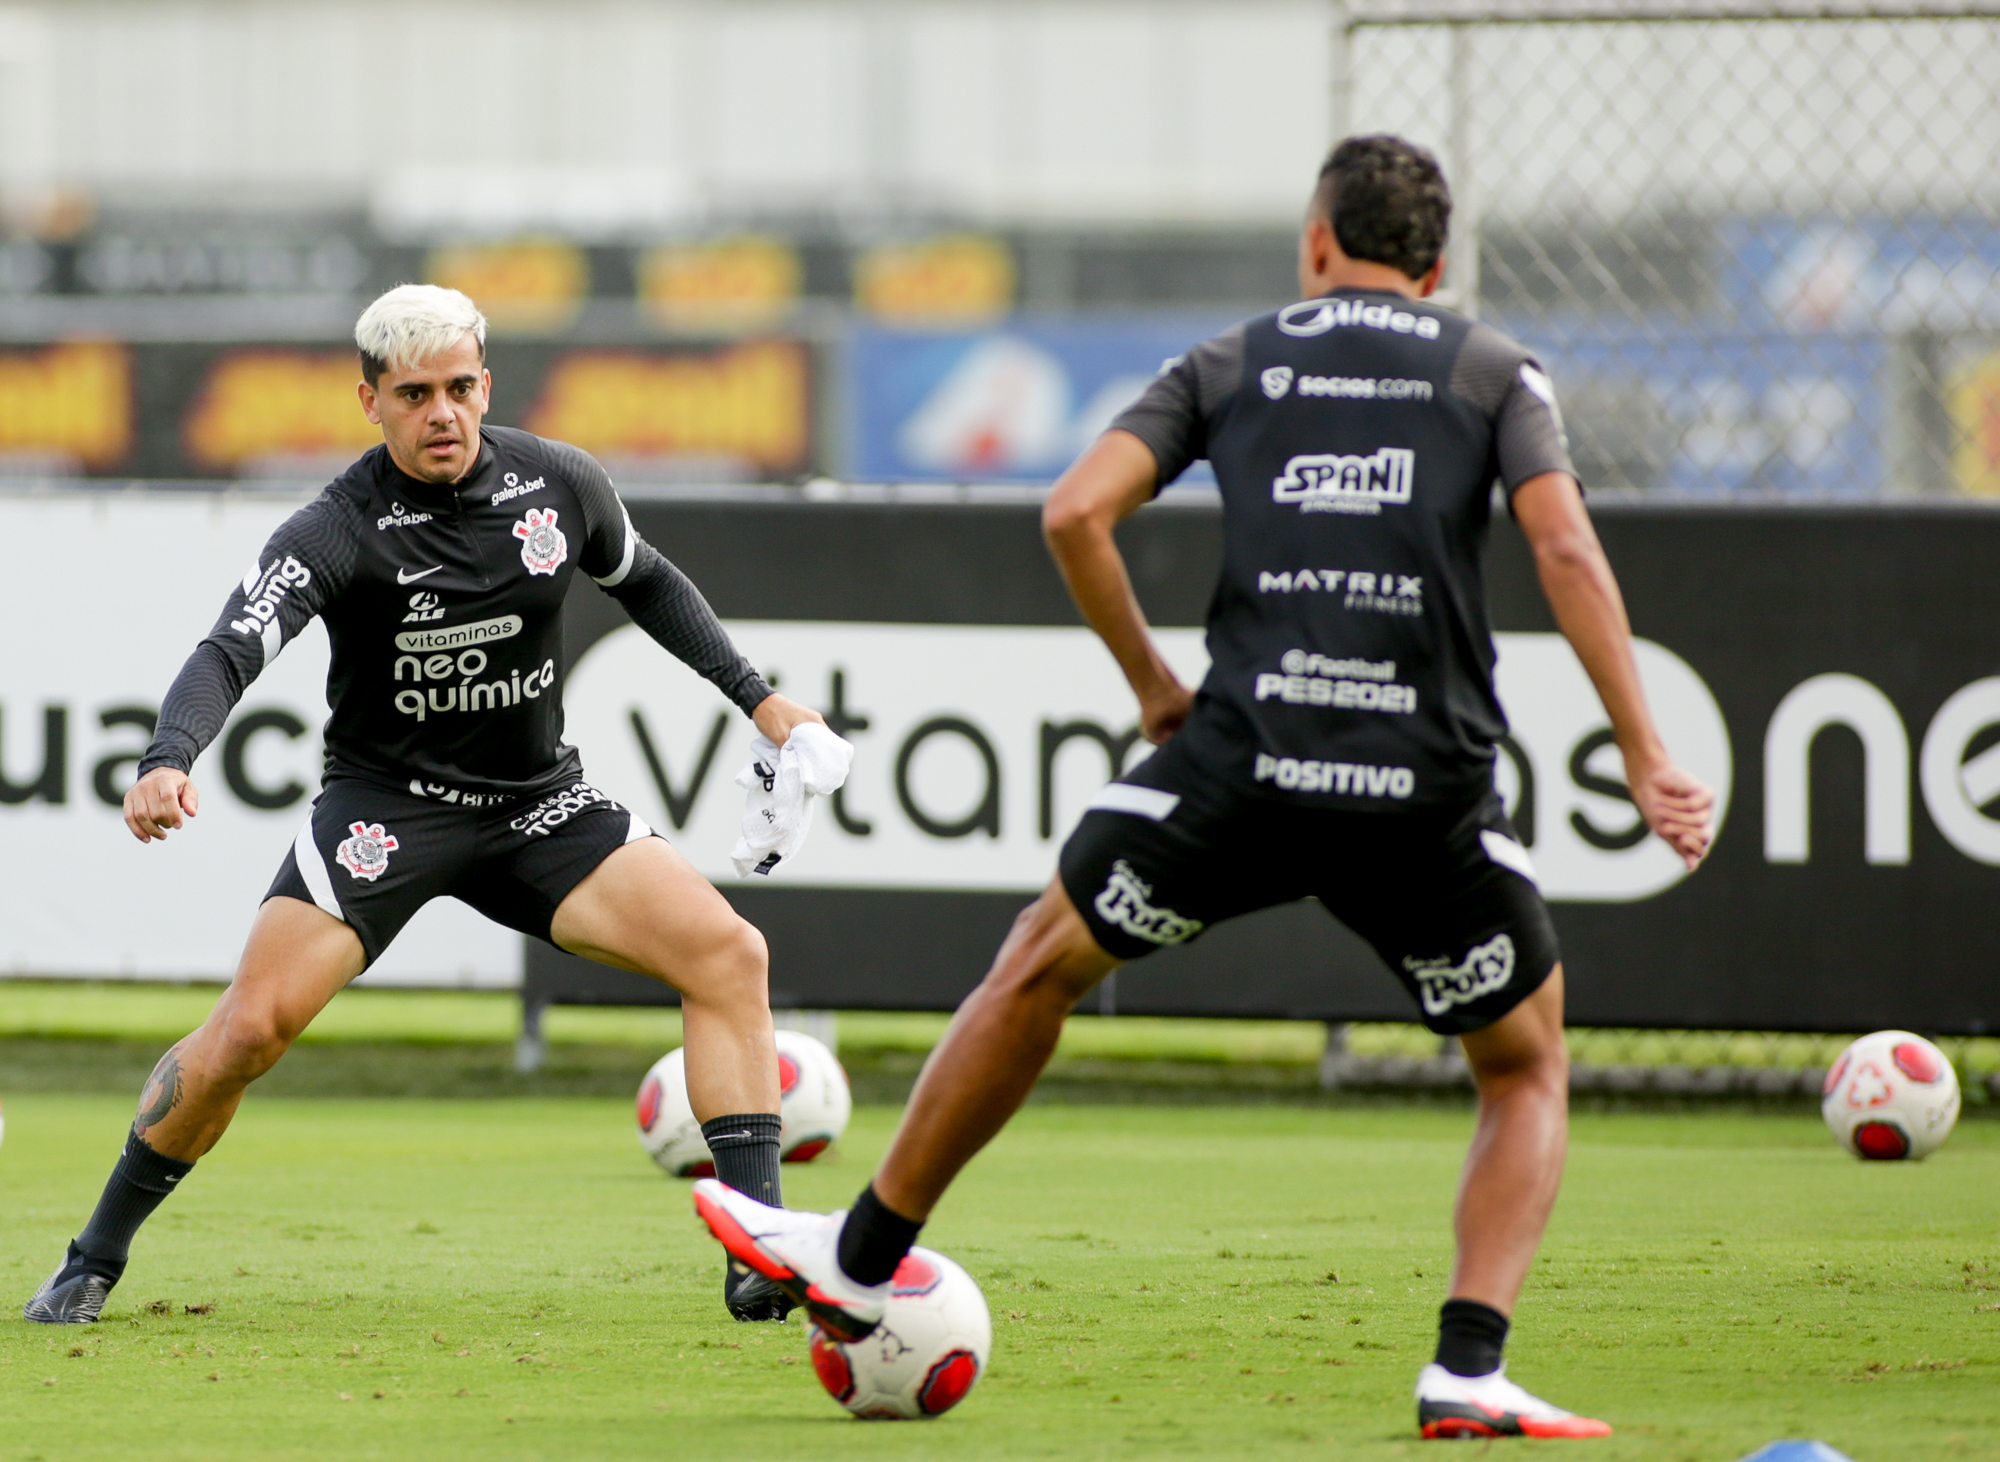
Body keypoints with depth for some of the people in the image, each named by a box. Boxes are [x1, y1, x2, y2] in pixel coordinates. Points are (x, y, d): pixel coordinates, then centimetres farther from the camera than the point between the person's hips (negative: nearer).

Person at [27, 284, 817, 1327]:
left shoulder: (559, 485, -3)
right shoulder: (340, 529, -18)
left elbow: (644, 581, 18)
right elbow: (232, 650, -30)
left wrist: (756, 697, 15)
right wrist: (168, 760, -49)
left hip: (537, 802, 4)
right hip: (386, 805, -4)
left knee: (728, 954, -15)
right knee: (251, 1025, -18)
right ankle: (94, 1261, 3)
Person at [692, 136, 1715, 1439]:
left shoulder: (1231, 363, 17)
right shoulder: (1495, 369, 14)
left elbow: (1077, 511, 4)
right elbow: (1566, 550, -2)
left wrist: (1150, 682, 17)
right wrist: (1647, 761, -3)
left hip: (1244, 754, 1)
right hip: (1429, 785, 0)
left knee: (1041, 965, 23)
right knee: (1529, 1073, 19)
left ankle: (862, 1260, 32)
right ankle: (1471, 1371, 1)